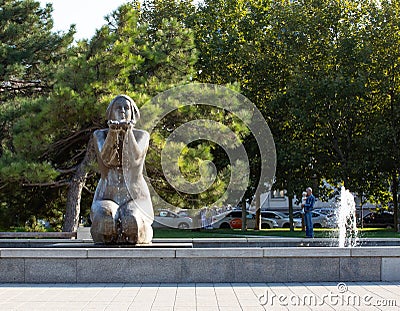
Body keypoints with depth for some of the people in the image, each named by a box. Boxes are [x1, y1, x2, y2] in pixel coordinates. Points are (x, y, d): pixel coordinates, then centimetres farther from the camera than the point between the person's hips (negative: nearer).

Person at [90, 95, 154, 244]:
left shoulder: (142, 135, 8)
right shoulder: (100, 135, 9)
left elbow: (135, 157, -15)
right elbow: (106, 159, -13)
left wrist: (128, 131, -29)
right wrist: (113, 132, -28)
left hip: (135, 197, 0)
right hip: (107, 195, 0)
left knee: (131, 223, -36)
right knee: (105, 221, -36)